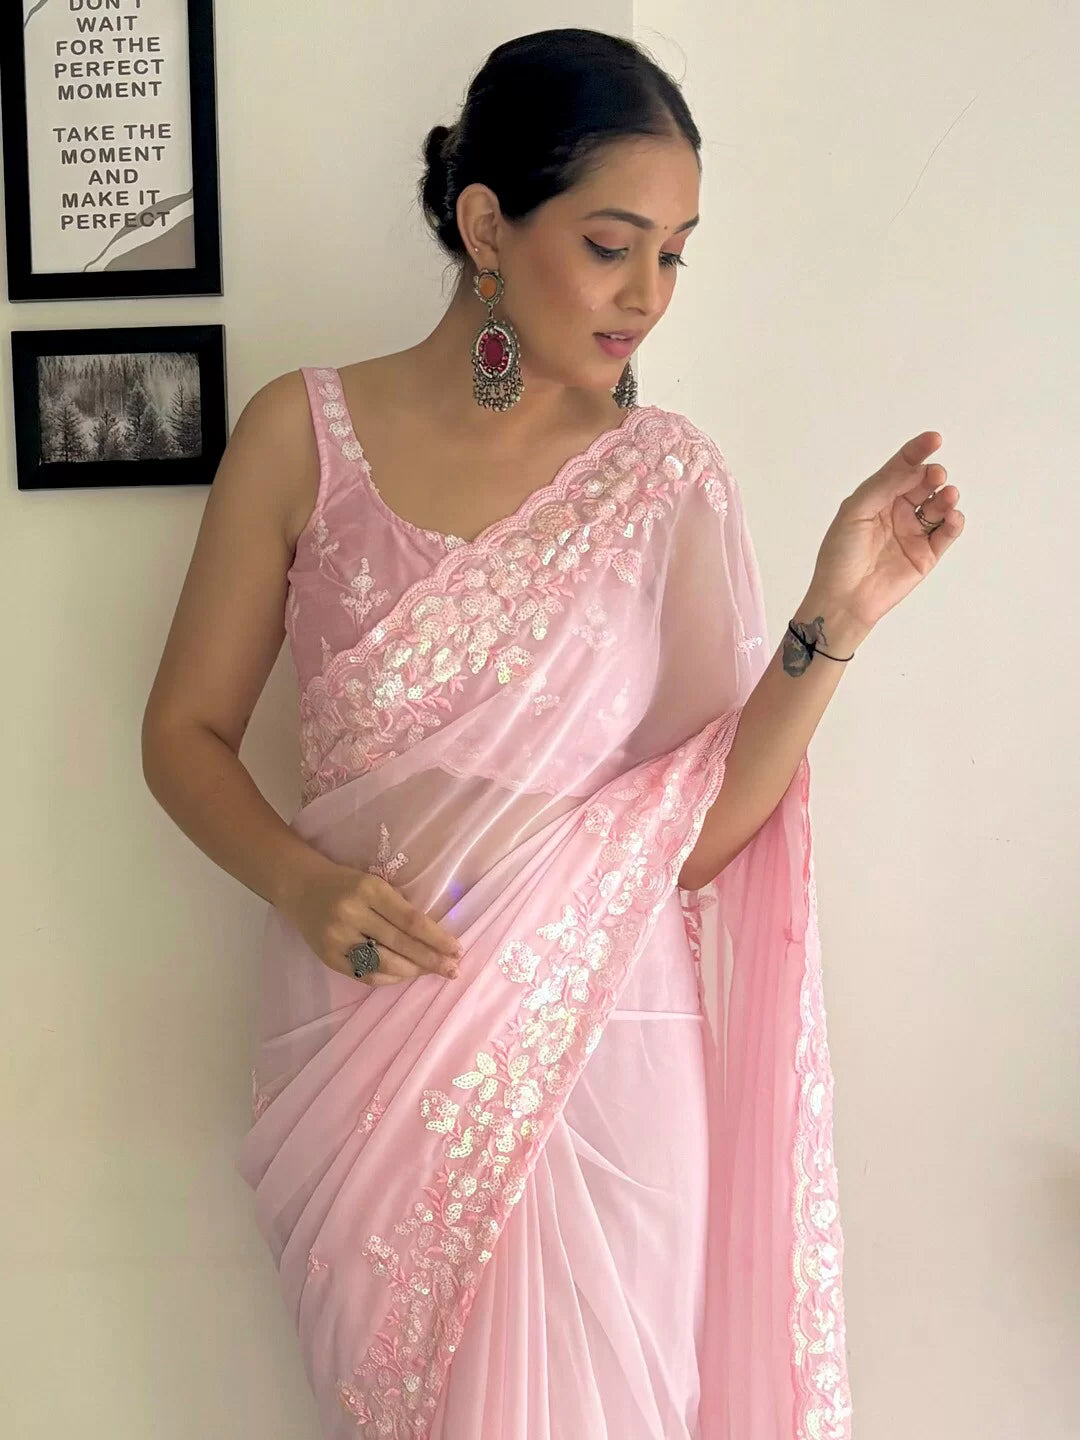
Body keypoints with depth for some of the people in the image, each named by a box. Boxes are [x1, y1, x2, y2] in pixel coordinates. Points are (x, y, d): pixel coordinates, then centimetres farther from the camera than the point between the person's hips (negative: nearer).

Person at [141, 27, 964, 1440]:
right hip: (362, 1044, 0)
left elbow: (701, 831, -6)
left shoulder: (668, 477, -4)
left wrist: (836, 618, -18)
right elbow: (185, 732, 0)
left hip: (597, 1052, 0)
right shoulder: (306, 433, -6)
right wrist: (302, 884, -18)